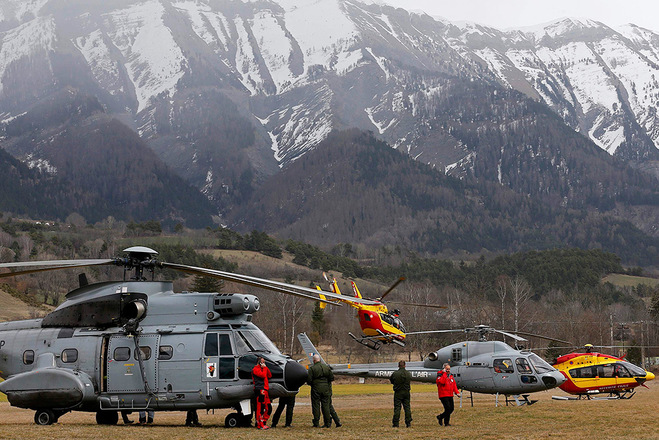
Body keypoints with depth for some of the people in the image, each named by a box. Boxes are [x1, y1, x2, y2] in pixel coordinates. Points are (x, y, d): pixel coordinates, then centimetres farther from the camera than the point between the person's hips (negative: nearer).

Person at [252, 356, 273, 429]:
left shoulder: (262, 369, 28)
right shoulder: (255, 369, -2)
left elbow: (269, 375, 21)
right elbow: (263, 375, -16)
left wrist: (266, 368, 12)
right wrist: (264, 368, -2)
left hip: (265, 390, 10)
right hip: (260, 389, -10)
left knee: (268, 408, 9)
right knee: (260, 408, -11)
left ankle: (263, 423, 15)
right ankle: (260, 425, -11)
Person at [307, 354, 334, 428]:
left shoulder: (312, 368, -8)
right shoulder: (326, 367, 5)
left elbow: (309, 380, -10)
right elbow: (332, 377, 7)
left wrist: (311, 384, 11)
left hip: (316, 388, -3)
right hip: (325, 388, 3)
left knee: (316, 405, 3)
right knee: (325, 405, 7)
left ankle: (316, 423, 3)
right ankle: (327, 423, 7)